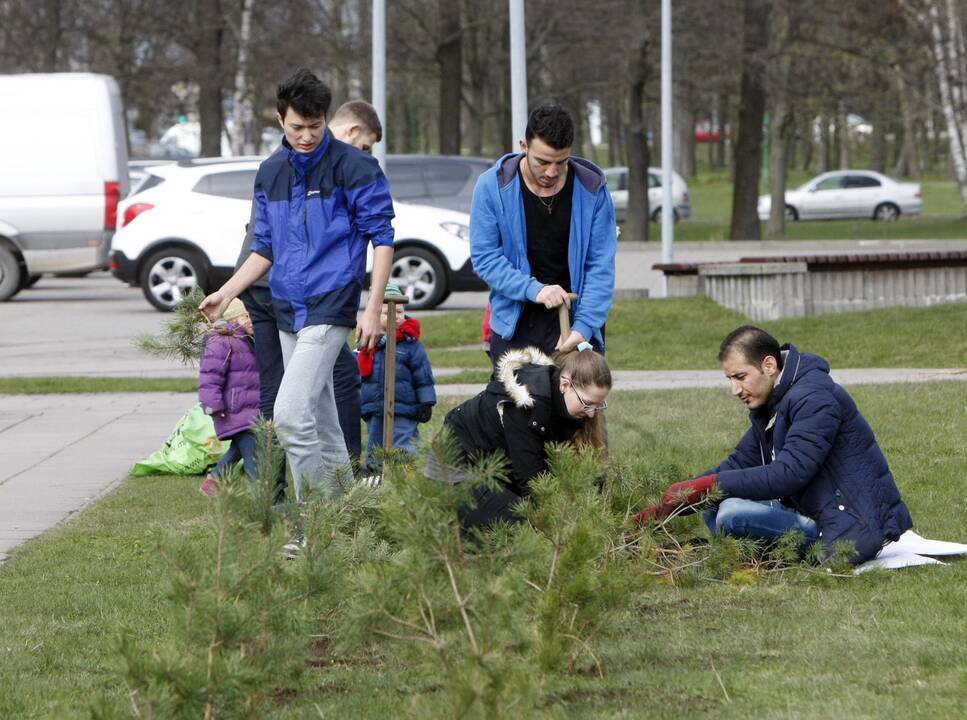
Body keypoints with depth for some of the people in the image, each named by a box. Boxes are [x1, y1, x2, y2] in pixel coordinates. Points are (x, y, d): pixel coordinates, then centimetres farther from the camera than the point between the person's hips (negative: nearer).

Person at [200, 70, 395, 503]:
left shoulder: (353, 166, -7)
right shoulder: (270, 173, 12)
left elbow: (382, 237, -6)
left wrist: (373, 309, -12)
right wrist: (226, 293, 8)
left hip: (330, 307, -7)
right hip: (288, 310, 7)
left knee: (290, 414, -19)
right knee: (320, 422, 11)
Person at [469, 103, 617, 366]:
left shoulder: (591, 188, -5)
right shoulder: (493, 186, -7)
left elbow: (600, 265, -6)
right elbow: (485, 256, -7)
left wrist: (584, 326, -18)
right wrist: (533, 290, -21)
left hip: (574, 316, 0)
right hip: (514, 325, 0)